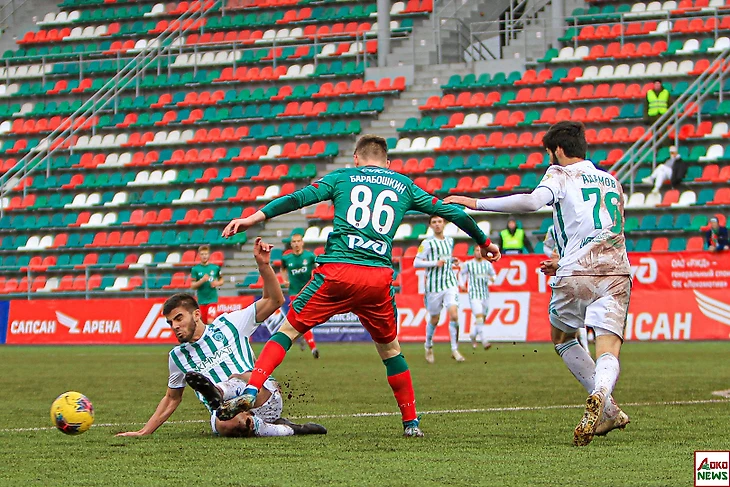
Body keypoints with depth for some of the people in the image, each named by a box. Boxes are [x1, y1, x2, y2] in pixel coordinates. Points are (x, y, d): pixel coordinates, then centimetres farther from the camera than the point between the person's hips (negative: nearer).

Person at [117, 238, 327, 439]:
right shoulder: (178, 356, 22)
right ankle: (286, 430, -27)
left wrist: (263, 265, -4)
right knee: (225, 425, -38)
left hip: (265, 401, -1)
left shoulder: (227, 325, 13)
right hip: (224, 414, 1)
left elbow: (274, 300, 10)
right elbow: (172, 399, 34)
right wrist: (144, 432, 29)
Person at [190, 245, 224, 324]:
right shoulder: (195, 269, -2)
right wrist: (202, 280, -20)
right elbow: (193, 286, -4)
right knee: (204, 323, 8)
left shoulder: (215, 268, 1)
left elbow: (221, 281, 14)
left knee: (210, 321, -16)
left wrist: (217, 283, -8)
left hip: (212, 299, -1)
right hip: (201, 300, 1)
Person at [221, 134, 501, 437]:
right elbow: (452, 212, 25)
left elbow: (299, 198, 1)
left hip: (337, 271, -2)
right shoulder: (404, 185, 22)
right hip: (379, 277, 2)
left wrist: (255, 218, -3)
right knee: (389, 348, 20)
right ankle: (411, 422, 21)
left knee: (290, 329, 7)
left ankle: (250, 392, -10)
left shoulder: (342, 178, 16)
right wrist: (484, 243, 39)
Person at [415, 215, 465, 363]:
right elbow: (416, 263, -8)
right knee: (434, 319, 7)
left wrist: (453, 261, 9)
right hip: (434, 285, -3)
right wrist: (435, 263, -18)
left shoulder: (450, 241, 13)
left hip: (450, 284, 3)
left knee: (454, 315, -14)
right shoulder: (427, 243, -4)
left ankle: (455, 350, -8)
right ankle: (428, 347, 31)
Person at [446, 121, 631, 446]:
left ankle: (608, 410, 14)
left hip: (576, 274, -3)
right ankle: (600, 394, -39)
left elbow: (533, 201, -15)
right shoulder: (611, 181, 25)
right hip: (616, 273, 4)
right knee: (608, 352, -5)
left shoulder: (561, 174, 6)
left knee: (562, 338, 21)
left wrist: (475, 203, -11)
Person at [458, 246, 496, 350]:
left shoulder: (488, 264, 8)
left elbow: (493, 274, 18)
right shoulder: (468, 264, 0)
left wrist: (493, 278, -5)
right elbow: (461, 274, 16)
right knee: (479, 318, -18)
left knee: (482, 318, 13)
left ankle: (473, 335, 38)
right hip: (474, 294, -5)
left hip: (485, 294, 5)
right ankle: (484, 341, -24)